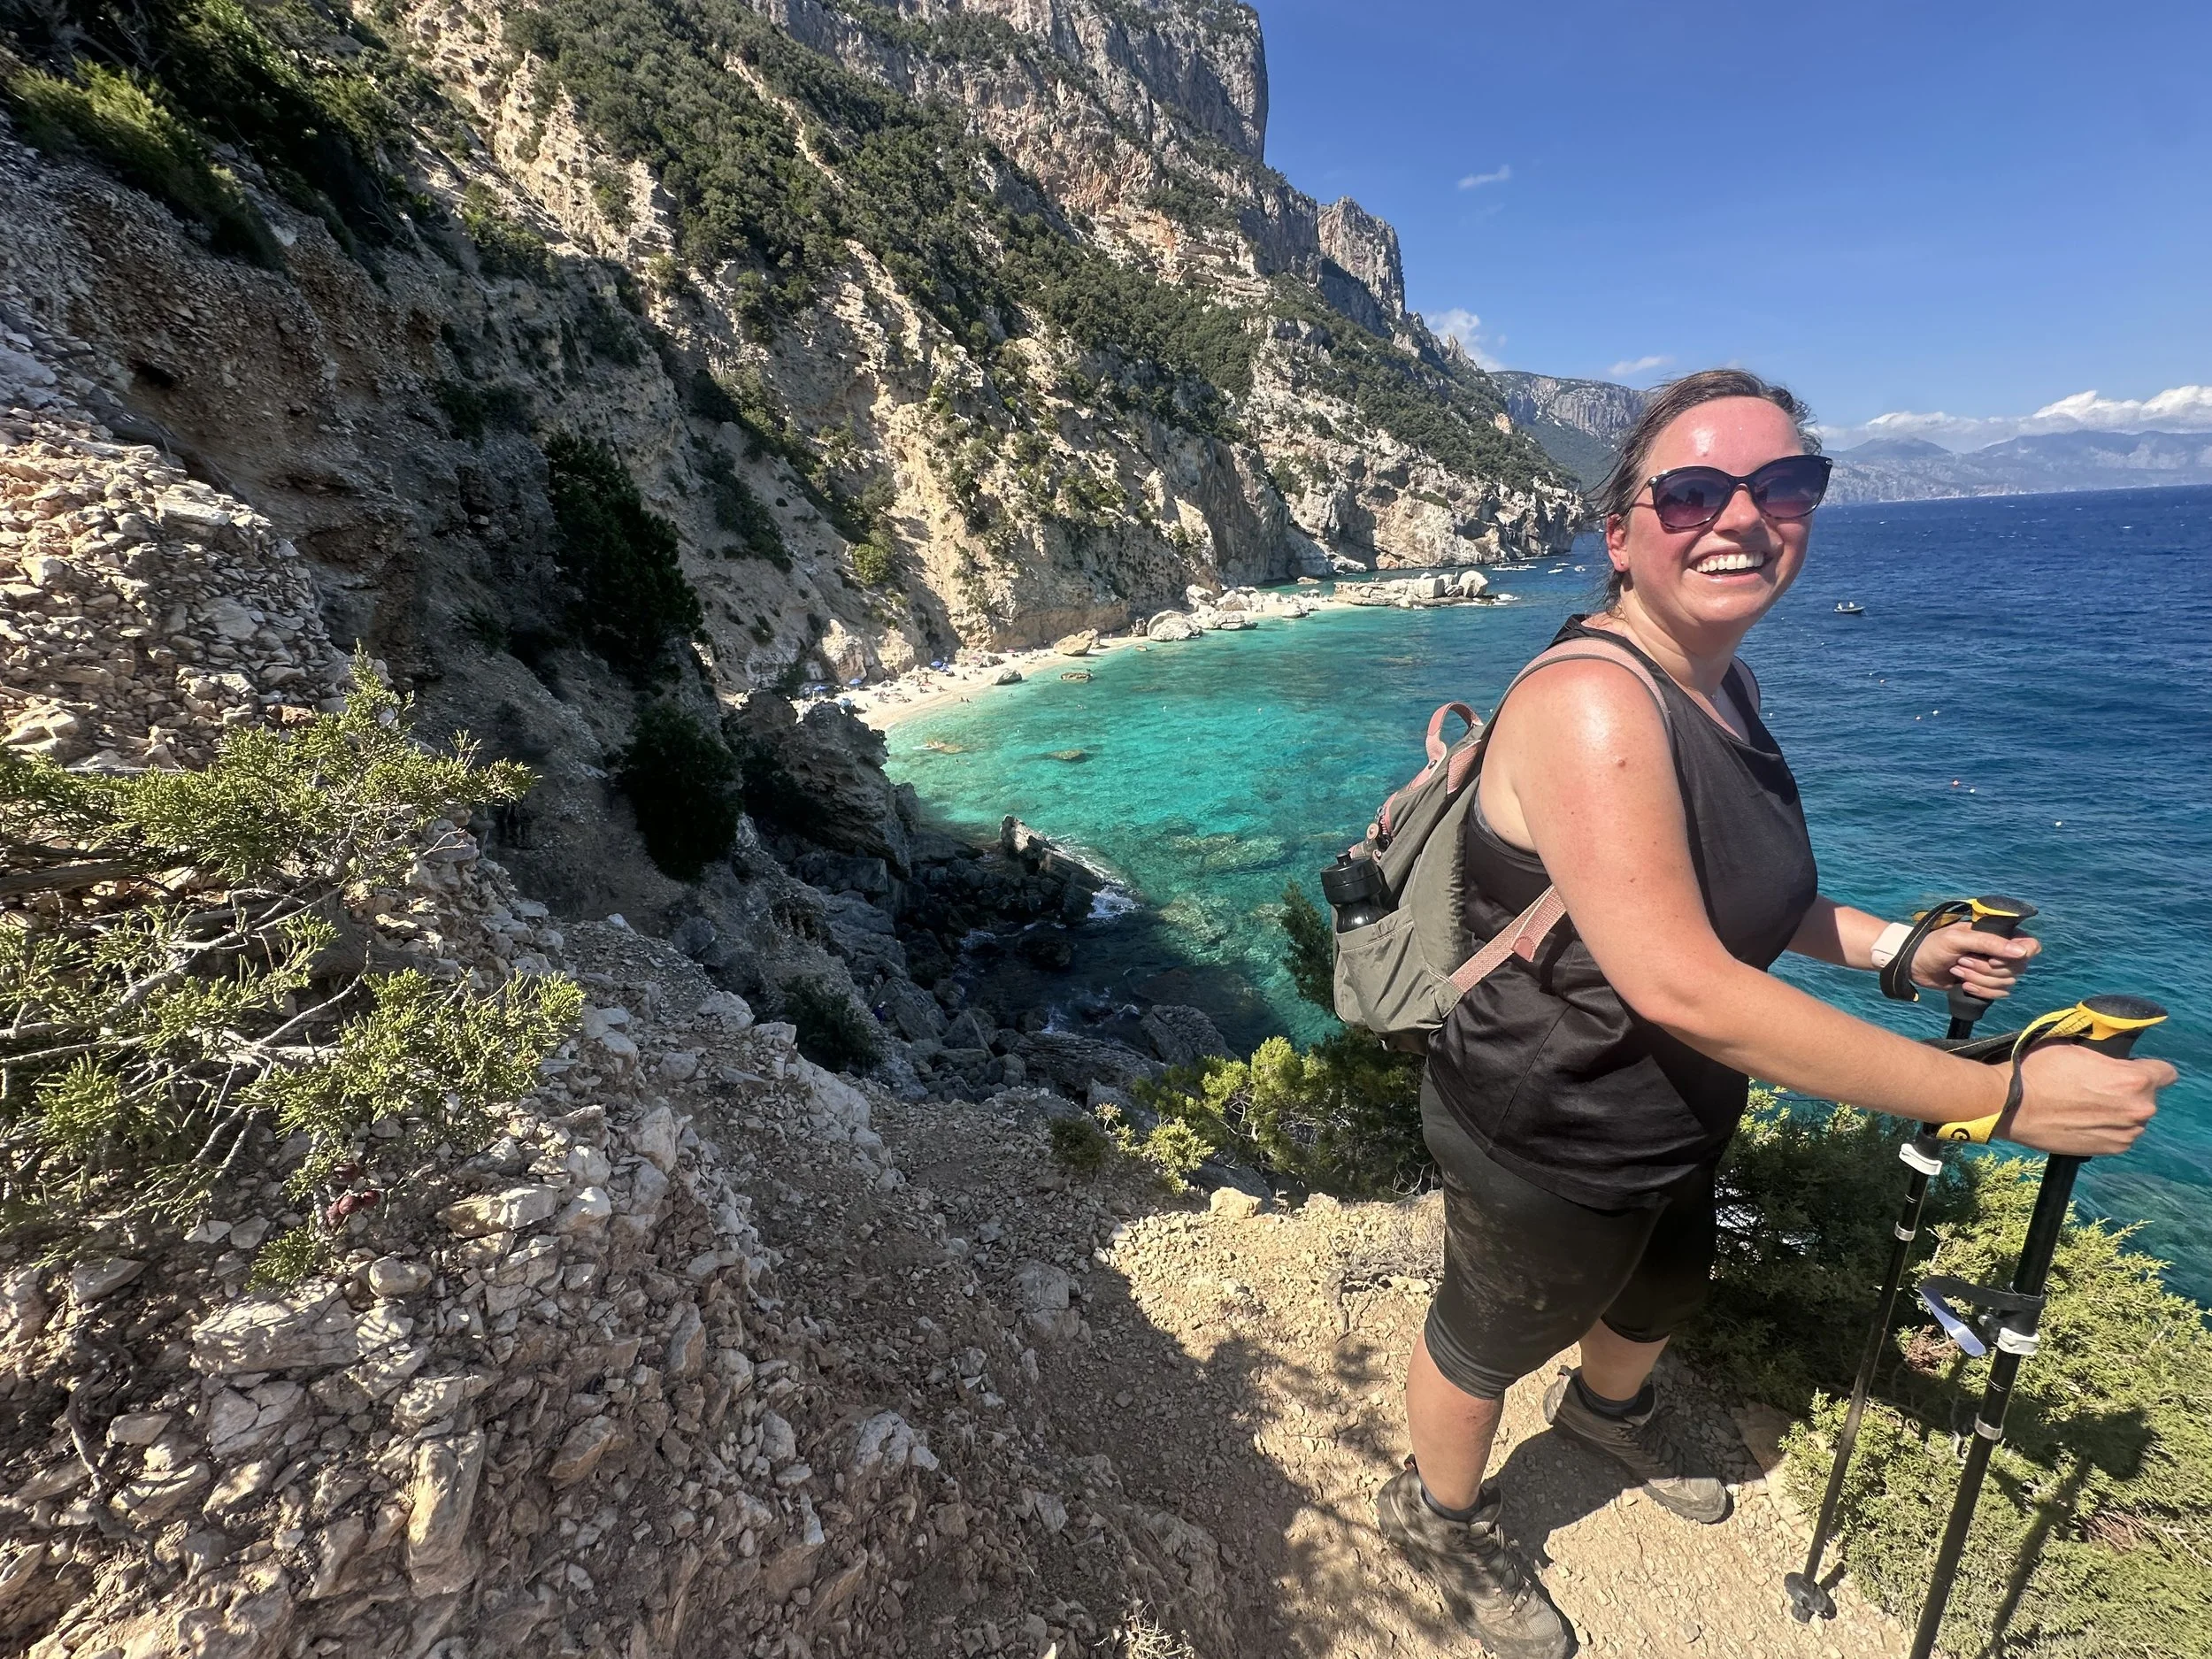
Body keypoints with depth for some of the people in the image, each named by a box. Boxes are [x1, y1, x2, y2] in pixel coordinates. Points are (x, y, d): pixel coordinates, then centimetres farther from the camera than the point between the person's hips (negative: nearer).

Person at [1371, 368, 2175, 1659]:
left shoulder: (1721, 683, -1)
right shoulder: (1588, 699, -32)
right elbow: (1680, 985, -37)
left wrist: (1891, 945, -1)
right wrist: (2006, 1099, -29)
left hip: (1670, 1122, 9)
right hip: (1548, 1148, -9)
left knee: (1665, 1294, 35)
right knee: (1489, 1345, 20)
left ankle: (1611, 1411, 69)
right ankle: (1442, 1517, 52)